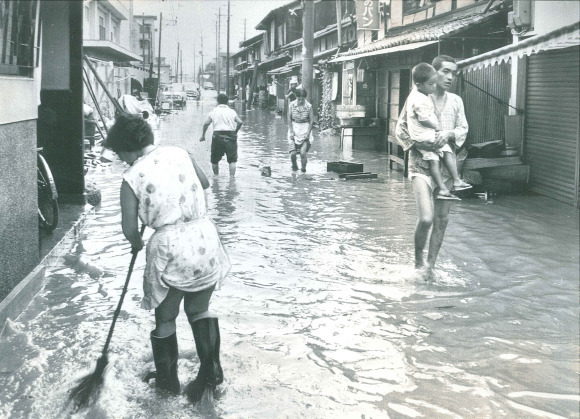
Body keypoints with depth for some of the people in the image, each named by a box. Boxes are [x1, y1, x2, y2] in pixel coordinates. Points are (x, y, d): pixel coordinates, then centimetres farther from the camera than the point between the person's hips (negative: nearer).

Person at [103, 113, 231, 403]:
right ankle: (211, 370, 16)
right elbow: (204, 183, 20)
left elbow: (129, 229, -6)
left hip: (169, 247, -4)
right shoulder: (179, 153, 4)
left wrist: (136, 243, 15)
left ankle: (168, 380, 31)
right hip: (205, 237, 4)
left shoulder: (132, 178, -6)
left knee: (165, 318, 17)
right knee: (199, 310, 23)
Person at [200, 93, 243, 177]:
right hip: (231, 136, 0)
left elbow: (206, 123, -4)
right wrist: (235, 132, 12)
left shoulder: (214, 111, 6)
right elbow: (240, 122, -2)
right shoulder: (232, 111, 9)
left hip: (218, 136, 0)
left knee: (215, 160, 15)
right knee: (232, 160, 1)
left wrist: (203, 135, 7)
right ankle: (232, 176, -14)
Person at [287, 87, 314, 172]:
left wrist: (308, 133, -9)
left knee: (303, 152, -16)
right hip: (294, 128, 1)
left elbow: (311, 120, -3)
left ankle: (303, 169, 6)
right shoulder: (292, 105, -5)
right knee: (293, 153, -9)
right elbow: (289, 118, -1)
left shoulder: (309, 106, -8)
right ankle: (294, 166, 22)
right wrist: (291, 132, -8)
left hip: (305, 128, -1)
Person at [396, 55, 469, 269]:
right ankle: (418, 259, 9)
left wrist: (449, 134, -13)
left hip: (446, 165, 4)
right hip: (421, 165, -4)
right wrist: (417, 144, -17)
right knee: (426, 218, -16)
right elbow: (400, 128, -1)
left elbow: (463, 128, 8)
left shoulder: (455, 101, 10)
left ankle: (431, 264, 19)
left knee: (442, 219, 6)